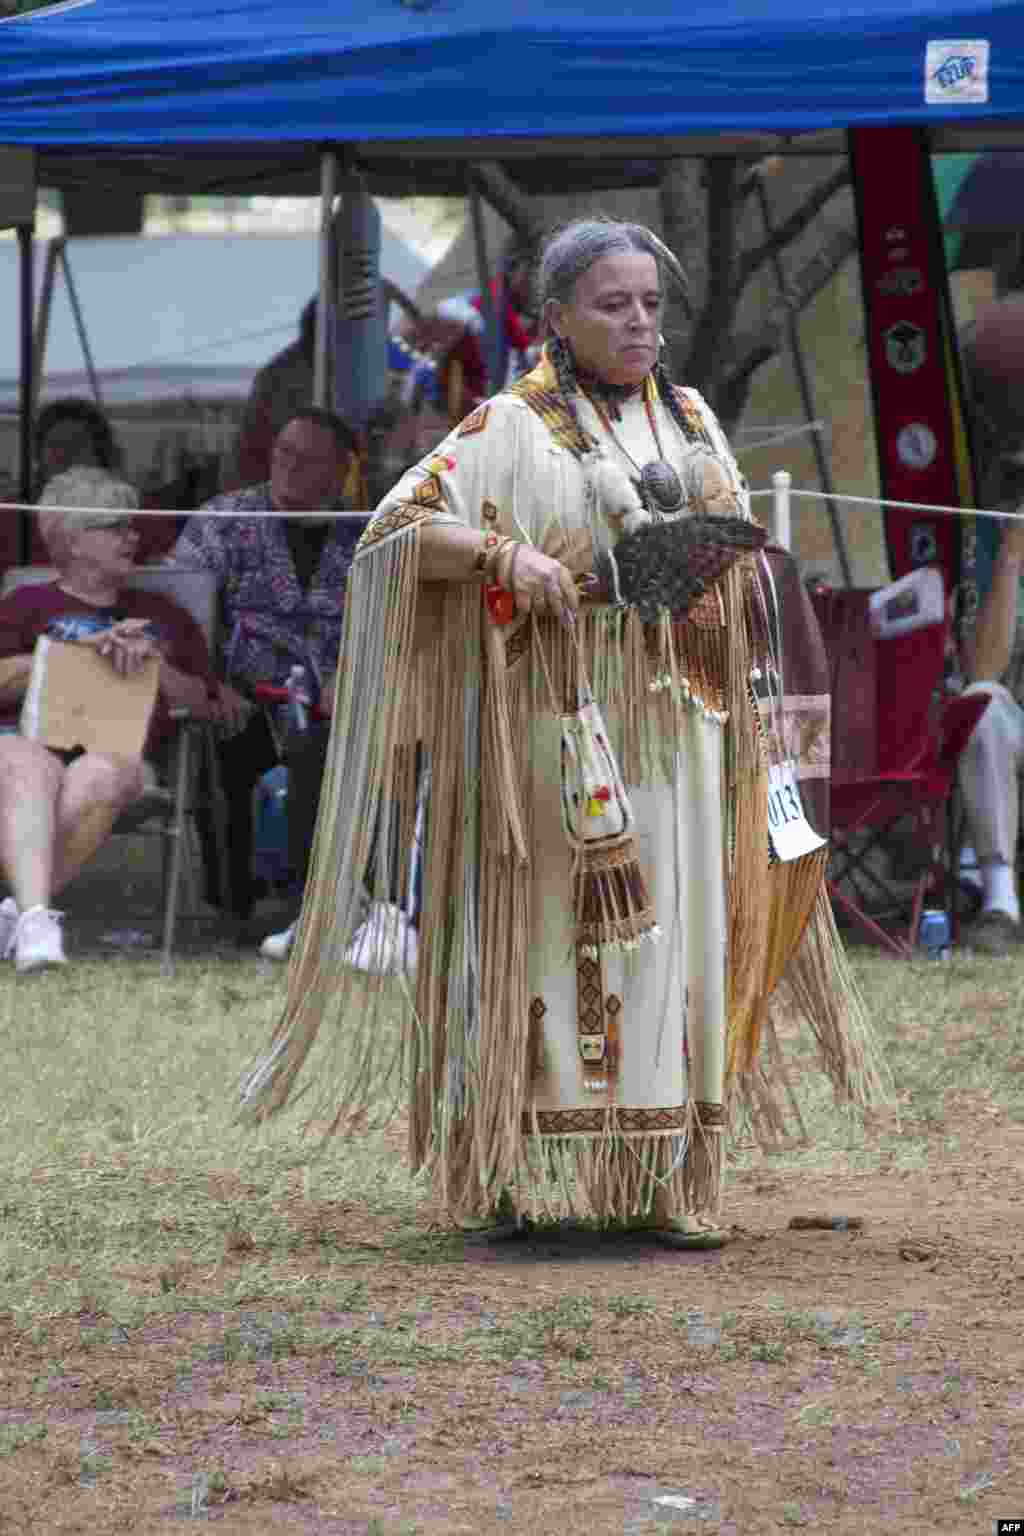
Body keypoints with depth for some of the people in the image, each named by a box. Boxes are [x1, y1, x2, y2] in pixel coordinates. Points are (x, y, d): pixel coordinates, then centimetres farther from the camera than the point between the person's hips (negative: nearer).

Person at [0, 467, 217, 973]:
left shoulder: (162, 616, 31)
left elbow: (205, 707, 23)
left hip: (115, 747, 1)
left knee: (105, 774, -39)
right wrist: (88, 648, 0)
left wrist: (153, 661, 4)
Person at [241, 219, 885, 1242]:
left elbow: (739, 554, 24)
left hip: (676, 724, 5)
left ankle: (663, 1180, 3)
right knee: (550, 927, -7)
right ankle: (523, 1168, -3)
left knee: (672, 929, 1)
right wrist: (503, 553, -23)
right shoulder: (512, 429, -1)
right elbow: (396, 528, -8)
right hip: (558, 714, -5)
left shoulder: (689, 420, 15)